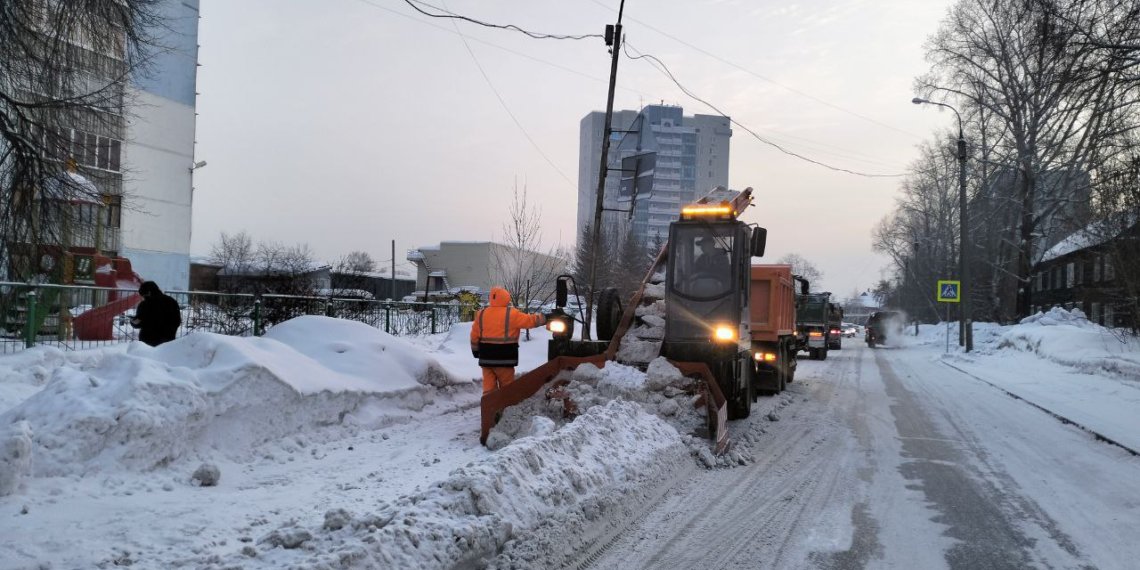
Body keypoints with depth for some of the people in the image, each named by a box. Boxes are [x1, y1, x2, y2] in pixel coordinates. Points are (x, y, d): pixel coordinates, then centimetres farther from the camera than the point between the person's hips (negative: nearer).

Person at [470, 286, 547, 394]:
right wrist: (545, 318, 13)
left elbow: (474, 336, 10)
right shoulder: (511, 314, -9)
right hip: (504, 358, -4)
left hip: (486, 357, 4)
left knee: (489, 386, 7)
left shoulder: (481, 314, 5)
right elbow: (530, 320, -4)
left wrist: (475, 351, 22)